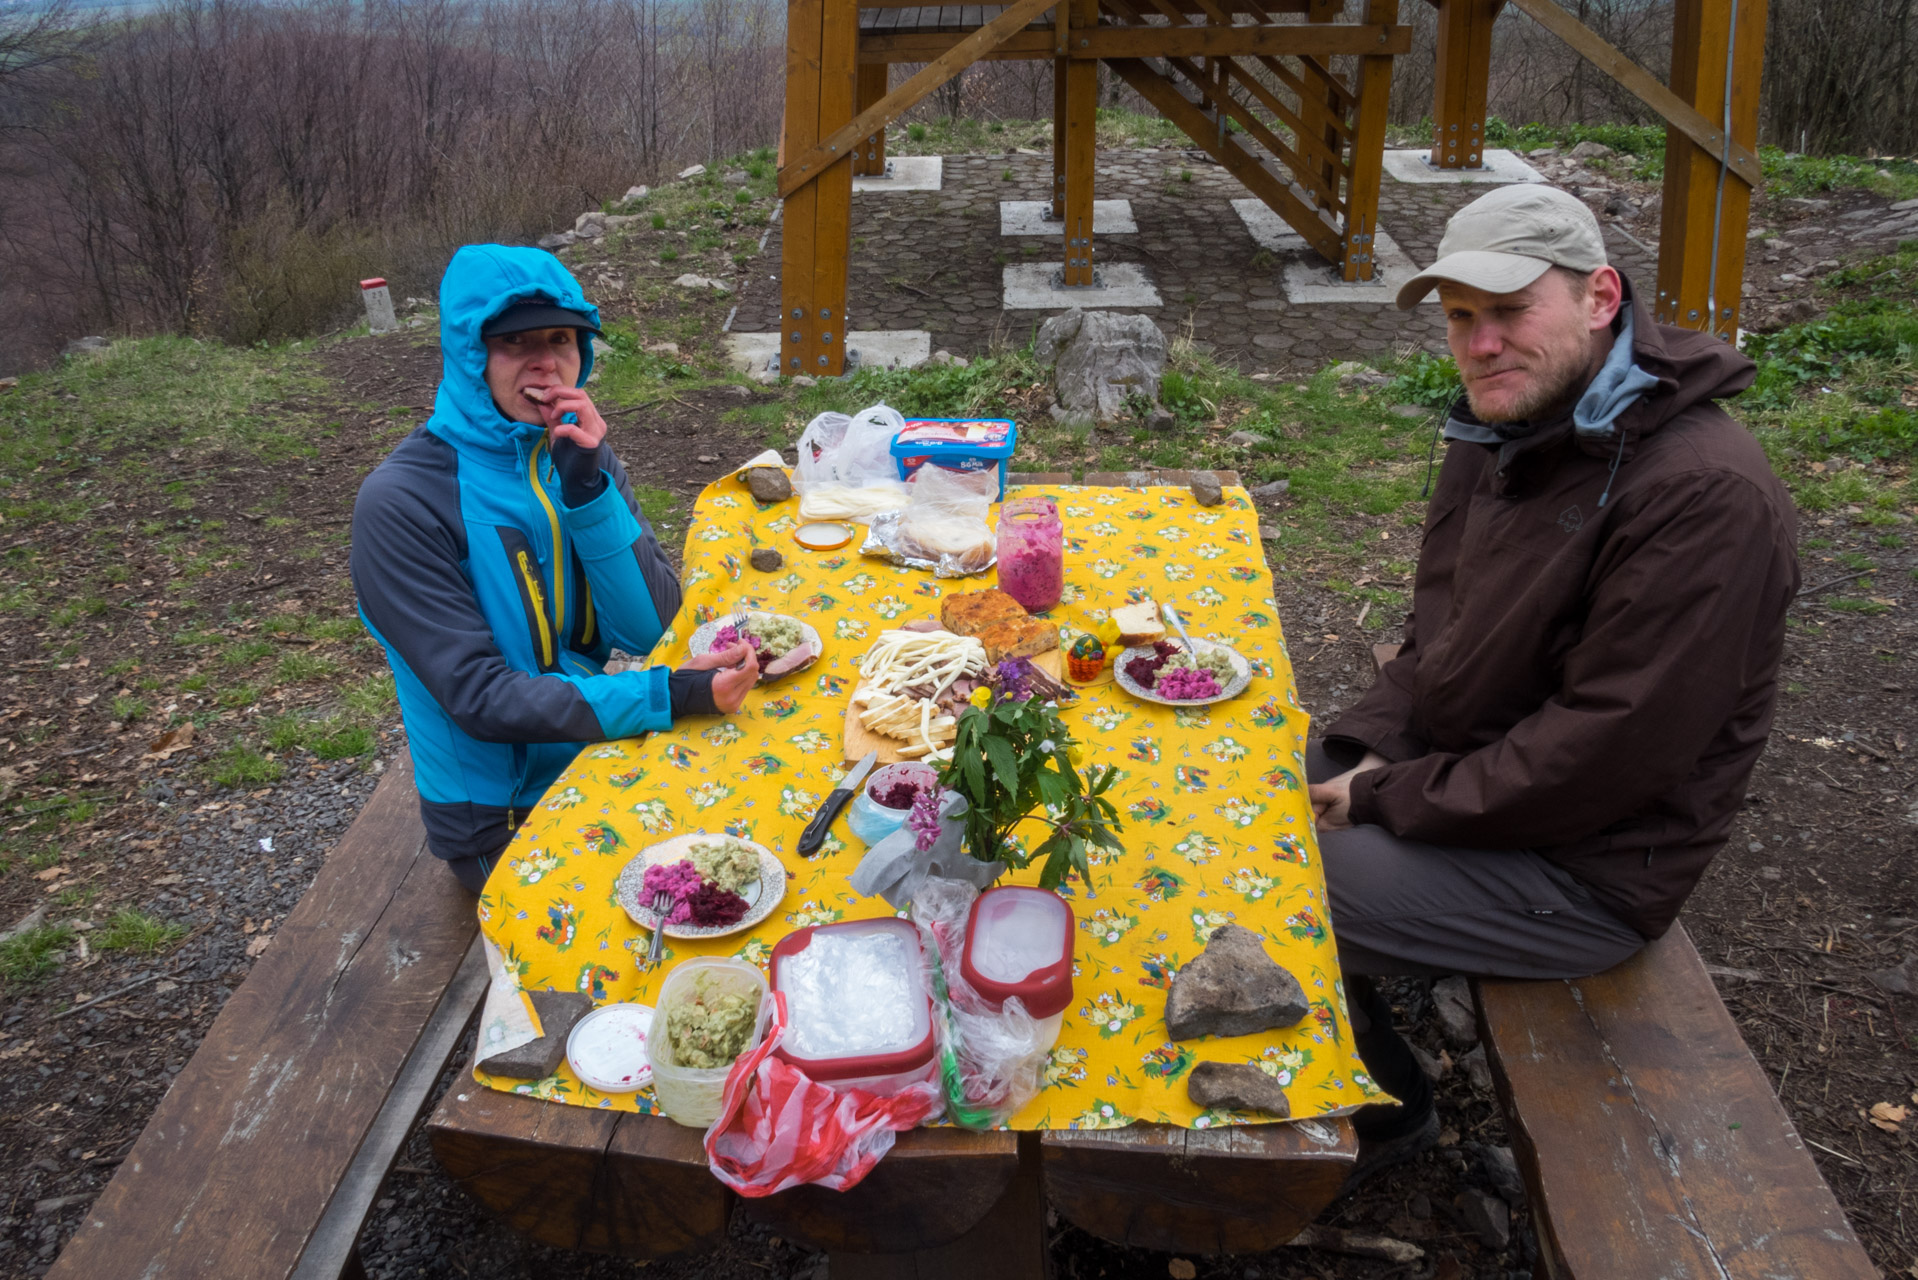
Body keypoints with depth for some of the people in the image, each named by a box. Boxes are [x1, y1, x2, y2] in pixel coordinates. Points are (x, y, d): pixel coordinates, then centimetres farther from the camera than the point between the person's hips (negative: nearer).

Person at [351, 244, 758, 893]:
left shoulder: (577, 453, 0)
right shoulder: (402, 500, -18)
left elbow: (649, 628, -7)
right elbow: (477, 697, -22)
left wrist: (587, 487, -21)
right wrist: (668, 695, -31)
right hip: (498, 821, -5)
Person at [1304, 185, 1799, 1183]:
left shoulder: (1704, 492, -27)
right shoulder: (1503, 428, 3)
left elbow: (1607, 751, -27)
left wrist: (1398, 799, -19)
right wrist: (1363, 750, -5)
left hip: (1583, 864, -9)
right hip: (1459, 764, 9)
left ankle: (1385, 1115, 14)